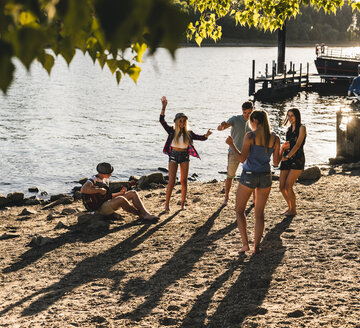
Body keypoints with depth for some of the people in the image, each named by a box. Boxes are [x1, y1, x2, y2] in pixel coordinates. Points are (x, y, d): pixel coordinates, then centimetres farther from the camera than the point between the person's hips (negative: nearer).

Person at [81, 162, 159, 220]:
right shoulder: (93, 180, -12)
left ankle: (146, 214, -18)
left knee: (133, 193, -4)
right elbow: (83, 189, -33)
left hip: (109, 204, 9)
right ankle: (140, 214, -12)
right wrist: (100, 190, -24)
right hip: (100, 208, -9)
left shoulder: (105, 180, 16)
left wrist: (120, 193, 7)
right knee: (121, 199, -36)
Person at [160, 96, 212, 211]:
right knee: (171, 181, -6)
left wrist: (206, 135, -24)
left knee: (184, 181, 7)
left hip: (184, 156, 2)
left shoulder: (188, 133, 0)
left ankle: (183, 203, 18)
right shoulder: (172, 131, -7)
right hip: (173, 155, -2)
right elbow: (162, 121, -17)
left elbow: (200, 138, -1)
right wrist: (164, 107, -27)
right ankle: (167, 204, 3)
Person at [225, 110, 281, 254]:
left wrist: (231, 144, -4)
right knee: (259, 213, 15)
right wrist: (280, 150, 21)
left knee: (240, 211, 14)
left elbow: (242, 159, -16)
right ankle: (256, 246, 11)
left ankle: (245, 243, 3)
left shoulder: (250, 136, -14)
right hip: (265, 177, 4)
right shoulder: (275, 139, -2)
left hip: (248, 177, -4)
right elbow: (276, 162, 4)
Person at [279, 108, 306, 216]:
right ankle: (290, 207, 22)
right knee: (282, 187, 2)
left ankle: (293, 210, 2)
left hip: (297, 160, -7)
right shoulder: (289, 129, 18)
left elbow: (298, 145, -13)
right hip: (286, 160, 7)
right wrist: (280, 154, 1)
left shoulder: (301, 128, -3)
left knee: (288, 186, -13)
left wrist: (287, 156, -21)